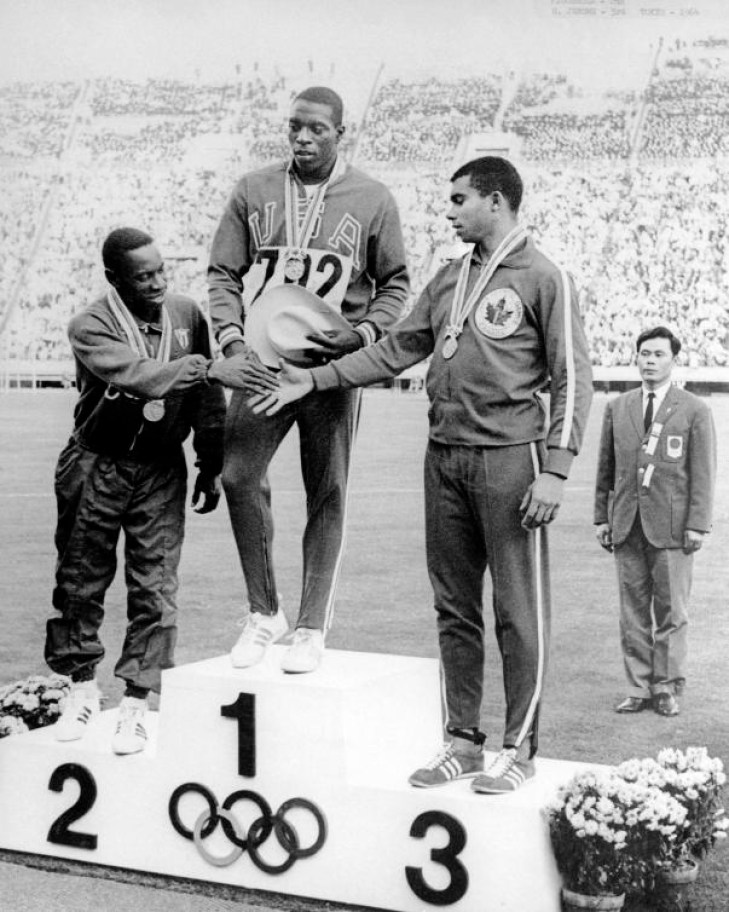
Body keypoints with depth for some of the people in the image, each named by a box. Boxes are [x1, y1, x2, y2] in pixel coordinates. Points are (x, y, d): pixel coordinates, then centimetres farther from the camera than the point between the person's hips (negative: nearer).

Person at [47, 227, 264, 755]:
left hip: (162, 470, 2)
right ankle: (83, 689, 28)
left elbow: (206, 401, 6)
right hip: (97, 467, -1)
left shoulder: (187, 315, -2)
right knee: (81, 581, 9)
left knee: (155, 589, -2)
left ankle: (135, 706, 8)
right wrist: (206, 369, -38)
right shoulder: (90, 328, -13)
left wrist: (212, 465, 7)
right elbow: (137, 375, -32)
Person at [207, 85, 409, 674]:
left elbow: (395, 282, 8)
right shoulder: (253, 192, 8)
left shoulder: (373, 200, 3)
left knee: (328, 495, 2)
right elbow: (224, 273, 9)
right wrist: (232, 338, -7)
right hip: (262, 360, 2)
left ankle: (313, 627, 13)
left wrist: (363, 332, -9)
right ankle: (264, 612, 9)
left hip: (333, 366, -1)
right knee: (238, 476, -9)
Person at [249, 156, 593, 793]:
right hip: (445, 456, 7)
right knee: (454, 608, 10)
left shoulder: (544, 278, -3)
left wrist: (555, 470, -14)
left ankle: (520, 748, 9)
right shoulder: (449, 279, 17)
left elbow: (573, 379, -7)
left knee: (518, 610, -1)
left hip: (509, 456, -6)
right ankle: (462, 741, 19)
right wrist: (313, 380, 14)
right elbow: (398, 349, 19)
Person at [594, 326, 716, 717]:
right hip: (627, 524, 3)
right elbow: (606, 468, 14)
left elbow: (703, 473, -1)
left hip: (671, 525, -3)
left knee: (671, 611, 2)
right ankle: (638, 688, 12)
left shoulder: (694, 410, 2)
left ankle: (667, 688, 12)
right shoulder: (617, 408, 12)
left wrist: (697, 524, -7)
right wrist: (601, 517, 9)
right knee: (633, 611, 5)